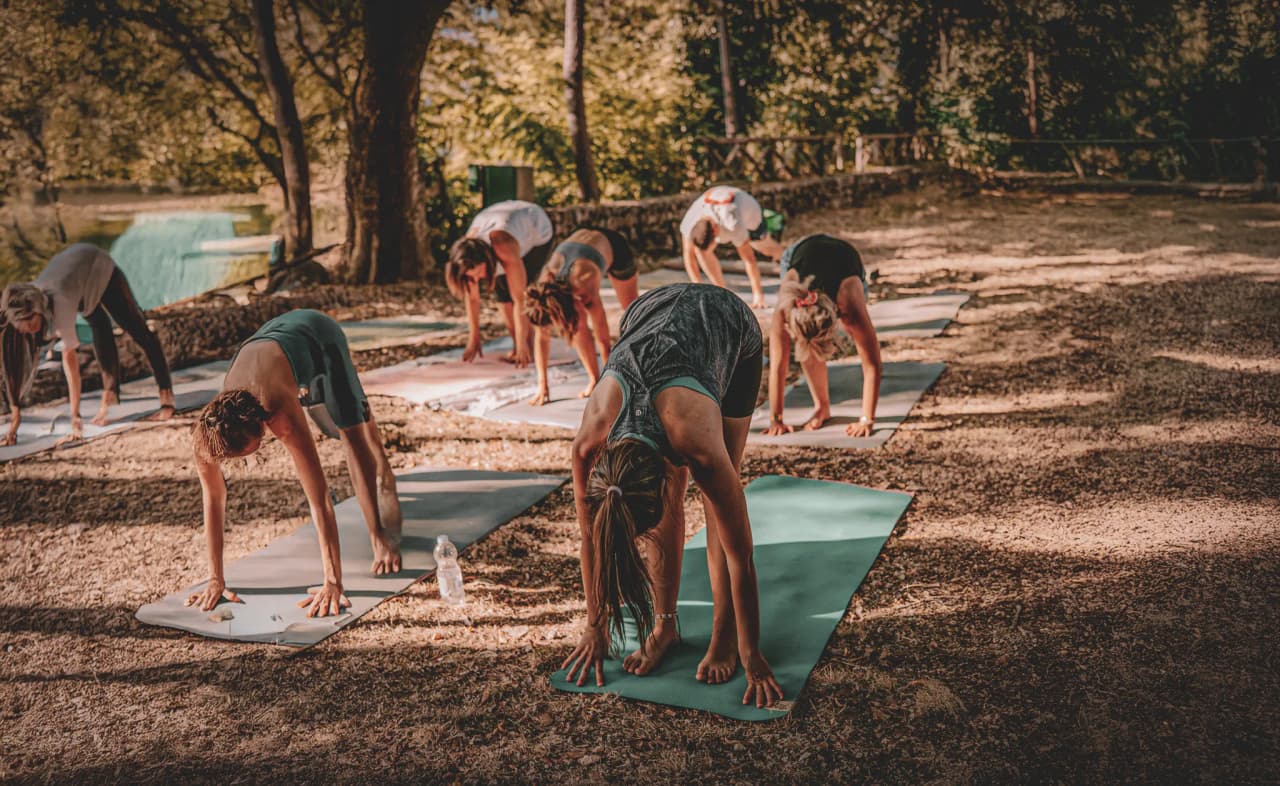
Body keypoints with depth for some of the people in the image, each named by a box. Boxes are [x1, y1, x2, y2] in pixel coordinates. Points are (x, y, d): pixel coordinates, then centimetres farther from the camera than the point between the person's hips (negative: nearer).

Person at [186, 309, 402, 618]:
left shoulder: (281, 418, -49)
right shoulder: (212, 427, -35)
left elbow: (318, 499, -48)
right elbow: (213, 496, -23)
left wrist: (333, 583, -48)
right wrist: (215, 579, -20)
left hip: (318, 337, -4)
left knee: (354, 434, -16)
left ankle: (383, 538, -4)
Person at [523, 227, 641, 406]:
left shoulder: (584, 286, -44)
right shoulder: (543, 288, -30)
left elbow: (603, 338, -38)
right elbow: (542, 337, -21)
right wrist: (542, 384, -22)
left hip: (613, 245, -3)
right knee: (577, 324, -15)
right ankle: (593, 379, -3)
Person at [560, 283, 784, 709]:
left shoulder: (697, 447, -40)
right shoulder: (591, 442, -31)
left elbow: (739, 555, -28)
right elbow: (590, 536, -13)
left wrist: (752, 656, -18)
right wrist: (596, 627, -2)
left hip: (731, 324, -2)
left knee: (716, 496, -7)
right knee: (670, 496, -4)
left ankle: (724, 634, 6)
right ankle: (663, 624, 11)